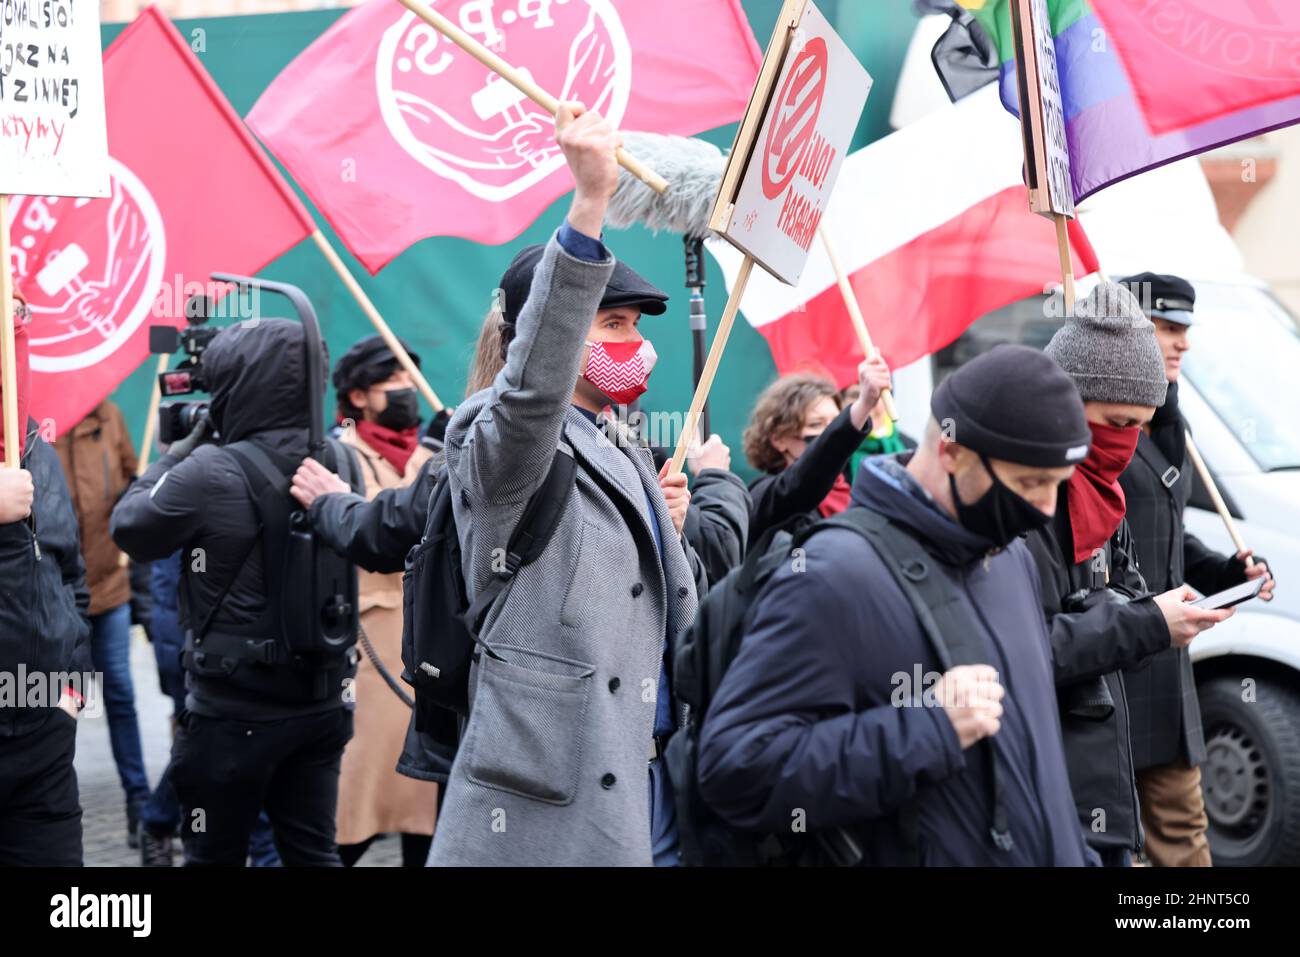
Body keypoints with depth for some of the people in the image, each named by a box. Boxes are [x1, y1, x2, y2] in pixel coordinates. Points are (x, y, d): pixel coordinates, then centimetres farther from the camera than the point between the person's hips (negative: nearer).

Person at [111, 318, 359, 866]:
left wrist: (180, 449, 7)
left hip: (233, 710, -5)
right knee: (313, 853, 12)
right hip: (323, 701, 5)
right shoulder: (339, 460, 0)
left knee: (215, 858, 9)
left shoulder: (210, 472, -18)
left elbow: (129, 528, -4)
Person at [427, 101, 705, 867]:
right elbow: (532, 387, -31)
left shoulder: (629, 458, 19)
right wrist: (590, 202, -37)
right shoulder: (499, 441, -5)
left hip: (653, 789, 8)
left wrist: (669, 530, 6)